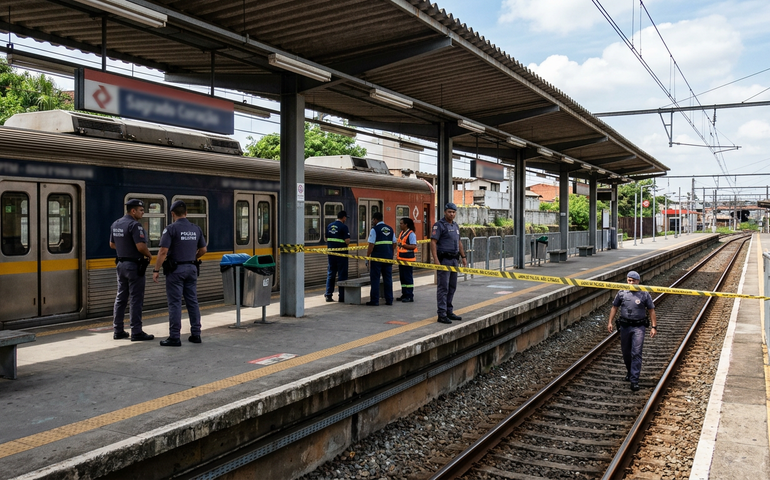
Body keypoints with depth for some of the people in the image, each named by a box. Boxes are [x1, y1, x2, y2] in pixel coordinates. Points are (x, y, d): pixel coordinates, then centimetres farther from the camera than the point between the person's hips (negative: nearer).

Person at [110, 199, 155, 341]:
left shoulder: (115, 224, 10)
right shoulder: (134, 225, -18)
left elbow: (112, 244, 18)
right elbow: (141, 246, -25)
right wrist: (149, 255, -8)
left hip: (121, 264, 9)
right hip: (134, 265, -9)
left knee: (121, 297, 13)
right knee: (136, 299, -3)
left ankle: (117, 330, 18)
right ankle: (136, 332, -1)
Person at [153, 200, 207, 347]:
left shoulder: (171, 229, -11)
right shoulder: (196, 229, 6)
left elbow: (163, 252, -15)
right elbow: (203, 250, 12)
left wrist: (156, 270, -9)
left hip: (176, 269, -5)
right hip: (192, 268, 5)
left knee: (175, 303, -2)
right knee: (192, 301, 10)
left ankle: (174, 337, 1)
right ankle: (196, 334, 14)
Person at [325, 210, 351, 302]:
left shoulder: (329, 226, 9)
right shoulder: (343, 227, -12)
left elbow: (326, 239, 15)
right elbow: (347, 241, -17)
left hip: (331, 253, 6)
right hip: (341, 253, -6)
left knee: (330, 274, 12)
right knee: (342, 275, 1)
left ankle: (328, 295, 13)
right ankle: (342, 296, 3)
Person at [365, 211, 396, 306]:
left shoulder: (374, 229, -9)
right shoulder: (390, 229, 10)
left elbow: (371, 245, -13)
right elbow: (394, 244, 13)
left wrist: (367, 257, -5)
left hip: (377, 258, -6)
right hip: (388, 257, 6)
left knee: (375, 279, 1)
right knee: (388, 278, 10)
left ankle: (374, 301, 3)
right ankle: (389, 300, 12)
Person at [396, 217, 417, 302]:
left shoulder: (411, 234, -13)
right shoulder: (401, 233, 15)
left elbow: (413, 246, -20)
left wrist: (403, 245, -29)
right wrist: (397, 255, 19)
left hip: (408, 259, -9)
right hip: (401, 259, 9)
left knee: (408, 277, -4)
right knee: (402, 277, 13)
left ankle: (410, 296, 1)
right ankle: (404, 294, 21)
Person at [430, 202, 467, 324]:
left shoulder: (456, 226, 16)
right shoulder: (439, 225, -8)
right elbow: (433, 242, -14)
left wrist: (463, 257, 19)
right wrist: (436, 259, -21)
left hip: (454, 259, 8)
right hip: (444, 260, -8)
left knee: (452, 287, 11)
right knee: (443, 287, -7)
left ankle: (449, 312, 20)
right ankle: (442, 314, -5)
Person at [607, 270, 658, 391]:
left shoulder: (644, 294, -3)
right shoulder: (622, 293, 3)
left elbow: (651, 311, 0)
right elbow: (614, 307, 11)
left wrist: (654, 327, -4)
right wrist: (610, 322, 6)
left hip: (638, 327, -3)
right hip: (624, 326, 3)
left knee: (636, 353, -9)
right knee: (625, 352, 14)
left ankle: (634, 380, -7)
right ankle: (629, 371, 38)